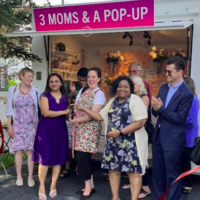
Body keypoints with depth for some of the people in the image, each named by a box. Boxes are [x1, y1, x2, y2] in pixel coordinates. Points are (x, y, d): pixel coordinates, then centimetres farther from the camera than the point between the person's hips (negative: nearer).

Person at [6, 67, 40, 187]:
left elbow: (40, 108, 2)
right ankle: (19, 176, 13)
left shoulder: (36, 91, 1)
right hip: (18, 125, 0)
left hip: (32, 125, 0)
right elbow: (10, 109, 2)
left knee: (31, 150, 1)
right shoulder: (13, 90, 1)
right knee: (18, 150, 0)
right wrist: (9, 126, -3)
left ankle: (30, 177, 10)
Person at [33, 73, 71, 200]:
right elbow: (46, 113, -16)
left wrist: (70, 113, -7)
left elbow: (68, 113, 16)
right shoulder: (45, 96, -2)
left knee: (58, 157, 5)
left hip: (60, 129, 4)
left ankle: (53, 185, 18)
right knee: (45, 157, -3)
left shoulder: (65, 97, 11)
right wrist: (63, 112, -12)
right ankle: (42, 186, 7)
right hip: (46, 129, -4)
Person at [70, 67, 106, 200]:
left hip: (91, 129, -7)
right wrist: (74, 124, -2)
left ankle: (88, 186, 8)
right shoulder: (82, 91, 14)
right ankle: (90, 185, 21)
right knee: (82, 157, 8)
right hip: (80, 128, 7)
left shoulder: (99, 94, -7)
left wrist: (74, 120, -10)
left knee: (82, 157, -8)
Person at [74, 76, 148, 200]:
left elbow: (141, 122, -19)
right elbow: (101, 116, 15)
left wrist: (119, 132, -20)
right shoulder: (113, 101, 13)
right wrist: (84, 109, 8)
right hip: (113, 142, 7)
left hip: (131, 143, -7)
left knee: (133, 171, -2)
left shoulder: (135, 100, -9)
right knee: (113, 169, 13)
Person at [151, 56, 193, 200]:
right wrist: (156, 108, -14)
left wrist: (160, 108, -20)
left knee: (172, 174, 6)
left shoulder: (186, 93, -14)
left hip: (173, 139, -7)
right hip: (158, 136, 7)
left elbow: (180, 119, -18)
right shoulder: (163, 88, 8)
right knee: (158, 171, 18)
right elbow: (156, 112, 9)